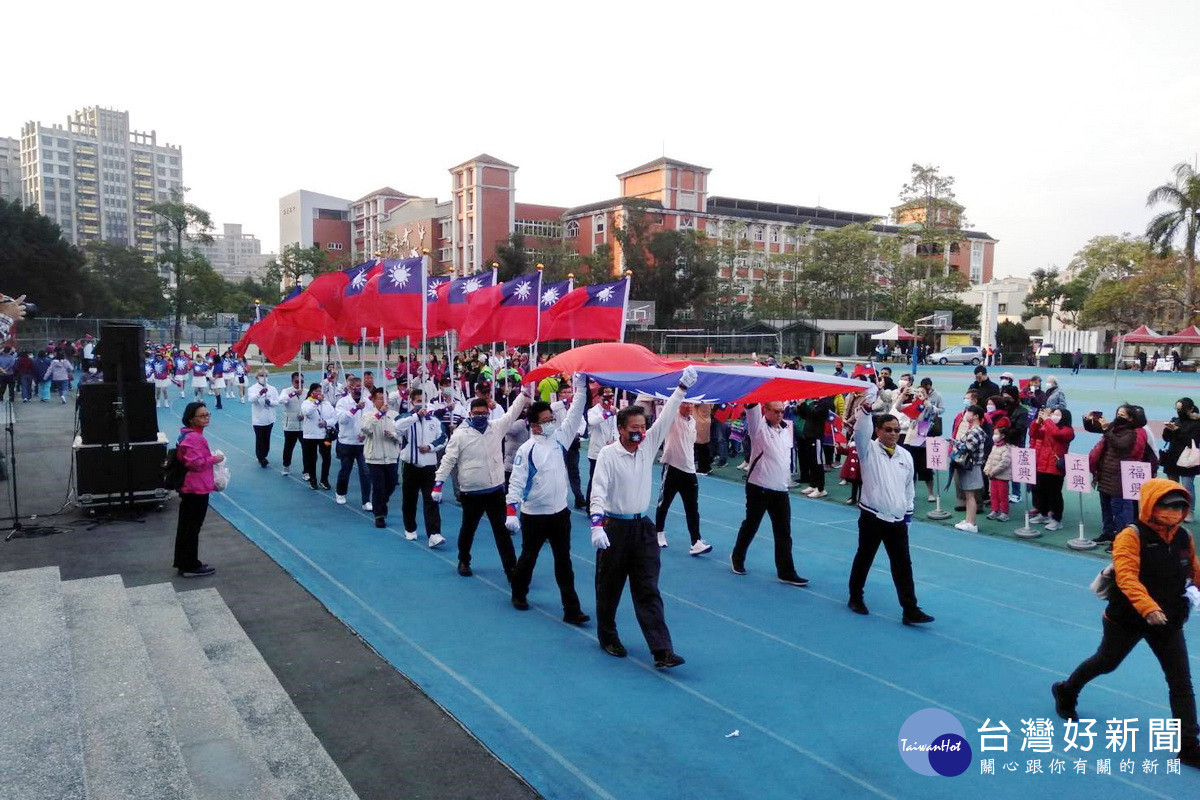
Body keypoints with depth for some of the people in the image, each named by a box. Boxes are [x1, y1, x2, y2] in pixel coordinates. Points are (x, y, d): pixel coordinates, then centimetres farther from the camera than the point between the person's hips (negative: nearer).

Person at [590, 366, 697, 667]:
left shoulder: (648, 445, 4)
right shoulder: (608, 454, -11)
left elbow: (666, 417, -2)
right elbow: (598, 491, -19)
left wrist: (682, 388, -10)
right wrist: (597, 525, -30)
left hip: (643, 527, 4)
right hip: (614, 527, -4)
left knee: (648, 591, 1)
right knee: (609, 588, 11)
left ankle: (662, 652, -4)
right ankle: (607, 637, 32)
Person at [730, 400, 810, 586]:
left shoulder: (787, 428, 11)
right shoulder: (759, 427, -7)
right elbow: (751, 407, -23)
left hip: (781, 489, 5)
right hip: (758, 486, -5)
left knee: (784, 532, 5)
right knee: (750, 525, 9)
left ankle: (786, 572, 9)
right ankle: (737, 558, 30)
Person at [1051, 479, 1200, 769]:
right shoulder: (1131, 536, -22)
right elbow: (1127, 576, -32)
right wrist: (1147, 607, -44)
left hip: (1168, 622, 4)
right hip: (1127, 619, -4)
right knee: (1106, 661, 17)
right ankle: (1066, 693, 43)